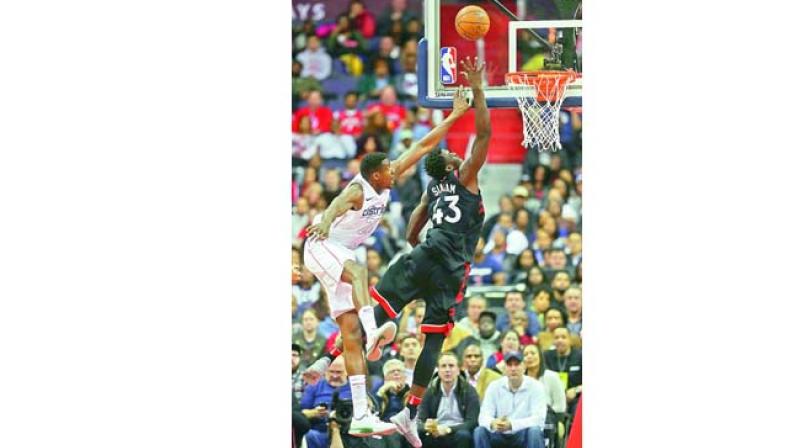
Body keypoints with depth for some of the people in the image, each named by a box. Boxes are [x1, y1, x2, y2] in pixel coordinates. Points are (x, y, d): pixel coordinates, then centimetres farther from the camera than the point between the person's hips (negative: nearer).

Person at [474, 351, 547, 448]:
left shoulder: (535, 386, -7)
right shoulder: (494, 386, 1)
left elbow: (538, 419, -18)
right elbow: (483, 416, -6)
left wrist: (511, 425, -34)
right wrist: (492, 423, -33)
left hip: (525, 437, -2)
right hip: (500, 437, 2)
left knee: (534, 431, -34)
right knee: (480, 431, -26)